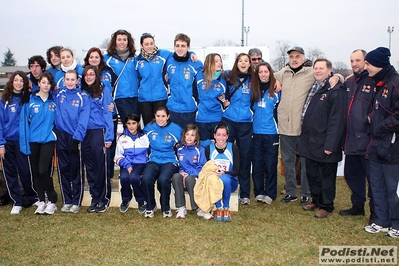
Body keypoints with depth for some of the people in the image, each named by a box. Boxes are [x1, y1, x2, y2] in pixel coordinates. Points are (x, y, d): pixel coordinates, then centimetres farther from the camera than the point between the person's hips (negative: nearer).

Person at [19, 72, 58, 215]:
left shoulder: (54, 101, 4)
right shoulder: (30, 101, -1)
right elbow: (24, 122, -3)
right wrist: (24, 144, -8)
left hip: (48, 140, -1)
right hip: (33, 140, 1)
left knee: (43, 171, -10)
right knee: (36, 172, 8)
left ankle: (52, 201, 4)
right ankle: (41, 201, 21)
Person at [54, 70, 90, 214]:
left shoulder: (83, 96, -3)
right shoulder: (58, 93, 6)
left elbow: (83, 119, -10)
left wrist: (77, 138, -16)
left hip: (75, 137, -3)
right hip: (61, 135, 3)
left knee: (76, 170, 3)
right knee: (63, 169, 8)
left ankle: (76, 202, 12)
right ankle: (66, 201, 17)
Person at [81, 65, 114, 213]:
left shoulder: (103, 90, 2)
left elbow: (107, 113, -3)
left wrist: (109, 136, -9)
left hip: (99, 132, -4)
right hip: (85, 133, 4)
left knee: (101, 166, -2)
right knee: (90, 167, 7)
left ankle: (104, 199, 9)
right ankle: (95, 198, 17)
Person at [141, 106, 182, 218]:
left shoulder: (176, 129, 0)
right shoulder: (149, 128, 8)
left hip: (170, 161, -2)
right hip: (154, 160, 2)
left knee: (163, 180, -33)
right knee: (146, 179, -29)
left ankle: (166, 208, -8)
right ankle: (150, 206, -4)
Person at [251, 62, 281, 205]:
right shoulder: (253, 89, 7)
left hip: (271, 132, -2)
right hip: (256, 132, 2)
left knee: (271, 164, 2)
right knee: (257, 164, 6)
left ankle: (270, 194, 13)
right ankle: (259, 192, 17)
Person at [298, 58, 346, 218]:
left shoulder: (336, 90, -13)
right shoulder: (313, 87, 12)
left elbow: (337, 120, -19)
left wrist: (330, 144, -22)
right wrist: (304, 137, 9)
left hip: (324, 144, -8)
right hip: (309, 141, 8)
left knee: (327, 175, 7)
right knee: (312, 174, 17)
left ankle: (326, 206, 20)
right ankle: (316, 200, 33)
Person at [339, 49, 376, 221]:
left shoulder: (374, 82, -9)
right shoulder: (349, 83, 15)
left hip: (366, 140, -8)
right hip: (351, 140, 8)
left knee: (372, 176, 2)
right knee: (351, 174, 17)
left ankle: (376, 212, 16)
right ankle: (358, 206, 33)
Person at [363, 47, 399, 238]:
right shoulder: (379, 85, 14)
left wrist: (380, 127, -16)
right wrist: (372, 118, 7)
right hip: (377, 145, 9)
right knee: (377, 185, 15)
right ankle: (381, 222, 27)